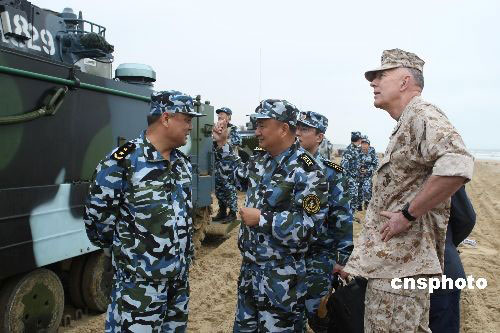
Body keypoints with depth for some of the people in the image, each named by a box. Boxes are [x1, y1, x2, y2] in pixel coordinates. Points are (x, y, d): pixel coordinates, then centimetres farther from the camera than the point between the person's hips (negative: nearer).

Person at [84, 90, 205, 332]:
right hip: (139, 283, -7)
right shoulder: (123, 162, -16)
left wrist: (183, 255, 15)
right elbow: (97, 219, -12)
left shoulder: (182, 162, 6)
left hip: (180, 277, 7)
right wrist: (129, 254, 1)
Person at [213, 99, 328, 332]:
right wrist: (223, 146, 16)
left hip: (281, 277, -8)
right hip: (249, 266, 8)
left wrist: (261, 219, -23)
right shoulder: (260, 159, 4)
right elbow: (241, 177, 24)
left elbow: (308, 226, -26)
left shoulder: (306, 172, -22)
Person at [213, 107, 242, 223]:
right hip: (218, 164, 7)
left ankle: (232, 213, 5)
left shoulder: (233, 129, -5)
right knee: (219, 189, 11)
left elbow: (236, 142, -20)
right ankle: (222, 212, 22)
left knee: (229, 189, -4)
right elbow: (214, 145, 21)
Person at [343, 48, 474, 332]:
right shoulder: (406, 124, 17)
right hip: (394, 255, 10)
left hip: (401, 259, -10)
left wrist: (408, 214, -25)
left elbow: (457, 165, -33)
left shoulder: (421, 113, -14)